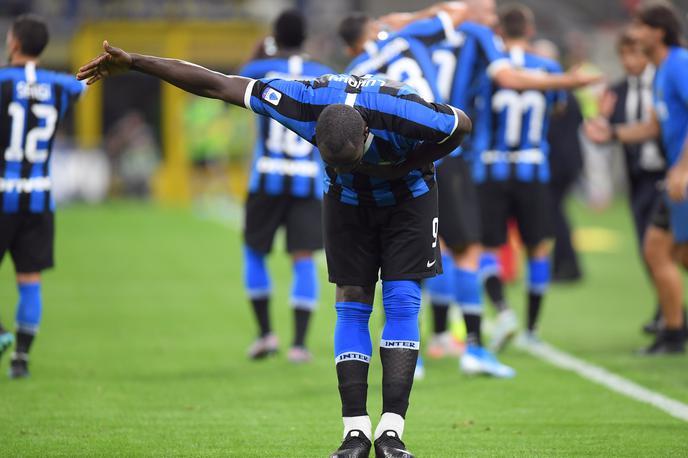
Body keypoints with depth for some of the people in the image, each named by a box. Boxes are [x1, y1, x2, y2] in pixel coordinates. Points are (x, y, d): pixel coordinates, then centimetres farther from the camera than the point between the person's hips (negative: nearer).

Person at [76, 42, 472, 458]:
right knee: (352, 303, -6)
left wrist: (402, 167, -24)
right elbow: (215, 84, -26)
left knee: (402, 302, -12)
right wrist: (133, 63, -25)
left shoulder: (403, 114, -41)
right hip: (347, 201, 2)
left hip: (407, 198, -2)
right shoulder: (303, 103, -34)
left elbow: (462, 126, -18)